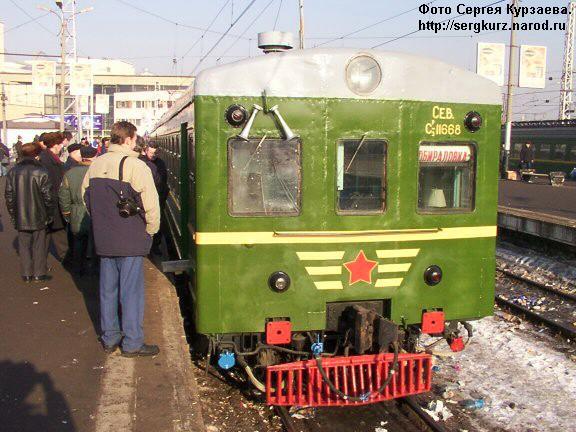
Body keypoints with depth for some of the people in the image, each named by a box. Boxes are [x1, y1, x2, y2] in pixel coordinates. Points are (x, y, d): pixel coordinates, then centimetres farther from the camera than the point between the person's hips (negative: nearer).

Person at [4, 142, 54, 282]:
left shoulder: (13, 172, 2)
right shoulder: (41, 172, -12)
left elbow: (9, 195, 6)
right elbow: (47, 196, -11)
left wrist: (13, 214, 13)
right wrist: (49, 214, 0)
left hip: (20, 218, 3)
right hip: (38, 217, -3)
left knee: (24, 245, 12)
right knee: (39, 245, 8)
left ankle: (26, 274, 17)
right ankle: (39, 273, 12)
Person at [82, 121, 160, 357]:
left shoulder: (95, 165, 5)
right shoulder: (135, 166, -16)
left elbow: (85, 196, 15)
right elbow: (150, 204, -17)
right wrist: (151, 230, -2)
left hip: (103, 239, 7)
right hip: (130, 240, -6)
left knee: (107, 289, 15)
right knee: (131, 291, 2)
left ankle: (110, 338, 26)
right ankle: (132, 343, 10)